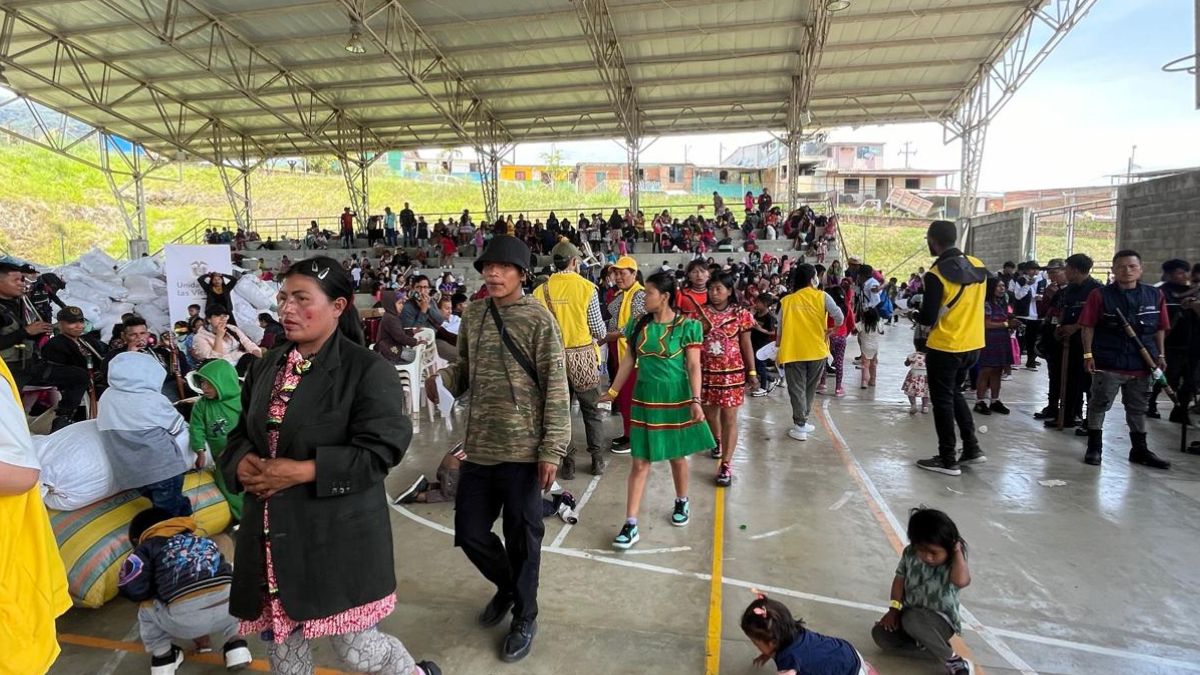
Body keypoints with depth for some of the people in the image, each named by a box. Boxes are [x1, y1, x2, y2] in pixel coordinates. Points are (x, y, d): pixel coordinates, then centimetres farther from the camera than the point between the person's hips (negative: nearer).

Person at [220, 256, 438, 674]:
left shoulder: (368, 371, -12)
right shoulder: (266, 368, 9)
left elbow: (379, 452, -18)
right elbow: (239, 435, 17)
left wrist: (303, 471, -21)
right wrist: (241, 463, -5)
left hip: (337, 533, -6)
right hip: (271, 534, 7)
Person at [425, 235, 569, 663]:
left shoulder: (538, 319, -9)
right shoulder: (472, 316, 7)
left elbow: (556, 388, -10)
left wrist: (552, 449, -14)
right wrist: (442, 379, -8)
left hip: (522, 451, -5)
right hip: (478, 447, 5)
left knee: (522, 538, 9)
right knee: (469, 532, 14)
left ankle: (524, 618, 32)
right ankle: (506, 585, 44)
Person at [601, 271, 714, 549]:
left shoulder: (687, 326, -8)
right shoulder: (638, 324, 2)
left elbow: (693, 366, -8)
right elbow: (628, 360, 9)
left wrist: (696, 400, -16)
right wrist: (612, 391, 11)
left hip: (676, 398, -2)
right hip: (645, 398, 2)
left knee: (678, 455, 14)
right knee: (640, 462, 2)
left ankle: (682, 502, 41)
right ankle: (631, 524, 5)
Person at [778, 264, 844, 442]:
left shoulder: (787, 301, 0)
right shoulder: (822, 296, -5)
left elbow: (780, 329, 3)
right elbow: (839, 317, -14)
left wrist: (779, 350, 15)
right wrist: (832, 328, 7)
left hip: (792, 352, 0)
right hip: (817, 351, 0)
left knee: (797, 389, 6)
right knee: (810, 388, 17)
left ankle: (800, 427, 4)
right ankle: (802, 421, 25)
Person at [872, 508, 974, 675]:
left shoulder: (952, 563, -19)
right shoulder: (910, 553, -7)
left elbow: (962, 581, -42)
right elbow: (900, 579, 3)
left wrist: (958, 551, -29)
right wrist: (894, 609, -7)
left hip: (941, 621, -5)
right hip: (910, 613, 5)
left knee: (912, 619, -37)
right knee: (881, 635, -16)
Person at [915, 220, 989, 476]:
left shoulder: (936, 274, -19)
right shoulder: (978, 266, 2)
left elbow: (927, 319, -17)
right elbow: (974, 303, 13)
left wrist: (915, 313, 3)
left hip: (944, 348, -7)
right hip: (973, 345, 7)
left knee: (942, 401, 5)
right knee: (955, 392, 24)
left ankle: (948, 460, 11)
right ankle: (972, 448, 24)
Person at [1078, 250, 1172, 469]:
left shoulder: (1155, 295, 6)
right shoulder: (1100, 295, -4)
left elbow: (1160, 329, 11)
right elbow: (1088, 327, -5)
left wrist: (1161, 355, 7)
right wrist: (1088, 354, -9)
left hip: (1142, 364, 4)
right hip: (1108, 363, -3)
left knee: (1138, 408, 15)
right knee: (1099, 405, 3)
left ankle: (1140, 450, 27)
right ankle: (1094, 448, 13)